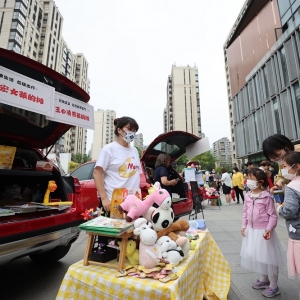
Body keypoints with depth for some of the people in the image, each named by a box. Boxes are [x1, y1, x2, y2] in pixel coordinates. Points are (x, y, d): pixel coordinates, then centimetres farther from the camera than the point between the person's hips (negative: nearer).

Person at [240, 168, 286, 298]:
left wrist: (269, 229, -24)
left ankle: (273, 286, 28)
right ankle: (264, 280, 43)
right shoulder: (248, 196, 0)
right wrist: (244, 226, 3)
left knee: (268, 257, 7)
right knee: (257, 256, 21)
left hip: (263, 231, -6)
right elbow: (245, 212, 8)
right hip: (251, 230, 7)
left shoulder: (267, 197, -18)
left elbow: (273, 215, -13)